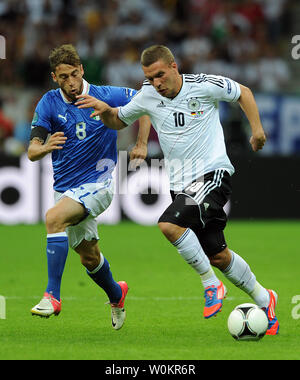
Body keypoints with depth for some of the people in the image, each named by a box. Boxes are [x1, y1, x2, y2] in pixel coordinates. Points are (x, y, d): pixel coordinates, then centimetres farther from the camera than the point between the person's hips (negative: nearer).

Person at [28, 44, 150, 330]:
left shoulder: (107, 96, -11)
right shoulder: (49, 103, -6)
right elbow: (32, 152, -12)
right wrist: (45, 147, -36)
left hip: (97, 184, -4)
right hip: (65, 187, 4)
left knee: (54, 218, -31)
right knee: (89, 256, 15)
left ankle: (52, 295, -31)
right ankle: (116, 294, 46)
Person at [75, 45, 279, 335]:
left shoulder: (204, 85, -9)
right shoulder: (148, 96, 1)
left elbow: (242, 92, 7)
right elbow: (119, 121, 15)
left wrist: (257, 128, 3)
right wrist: (105, 110, -5)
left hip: (213, 172, -5)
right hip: (181, 183, 5)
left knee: (169, 224, -28)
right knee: (216, 255, 9)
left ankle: (211, 285, -13)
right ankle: (263, 299, 29)